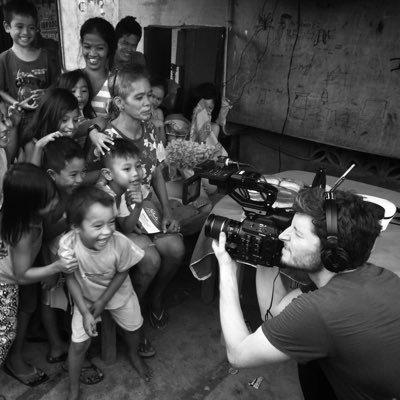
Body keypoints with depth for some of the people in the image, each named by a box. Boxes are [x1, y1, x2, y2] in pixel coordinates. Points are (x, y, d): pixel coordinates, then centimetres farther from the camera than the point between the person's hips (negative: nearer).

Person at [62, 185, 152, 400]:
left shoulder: (120, 243, -36)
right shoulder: (68, 244, -35)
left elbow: (122, 273, -17)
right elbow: (71, 278, -19)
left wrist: (103, 301, -14)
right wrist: (85, 312, -19)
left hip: (117, 293, 1)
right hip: (85, 297, 0)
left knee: (133, 326, 19)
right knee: (78, 343, 3)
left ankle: (133, 354, 56)